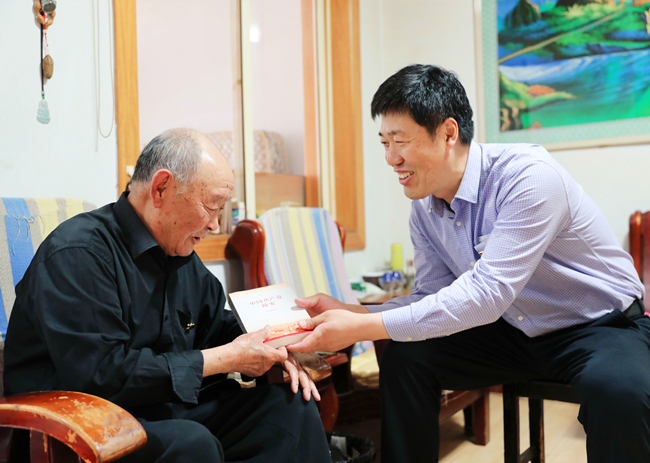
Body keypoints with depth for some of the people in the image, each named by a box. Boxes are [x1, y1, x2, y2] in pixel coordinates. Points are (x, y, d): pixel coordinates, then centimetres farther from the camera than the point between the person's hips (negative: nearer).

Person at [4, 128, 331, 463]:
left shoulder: (180, 256, 11)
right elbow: (101, 374, -27)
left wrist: (270, 352, -3)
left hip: (171, 410, 8)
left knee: (291, 404, -4)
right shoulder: (78, 254, -19)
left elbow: (219, 325, 19)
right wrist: (226, 359, -21)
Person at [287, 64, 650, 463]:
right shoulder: (424, 208, -4)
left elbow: (487, 293, -34)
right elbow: (431, 298, 2)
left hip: (602, 325, -5)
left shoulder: (527, 175, -27)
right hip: (515, 330, 6)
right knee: (404, 356, -10)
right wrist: (347, 313, -14)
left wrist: (361, 328, -34)